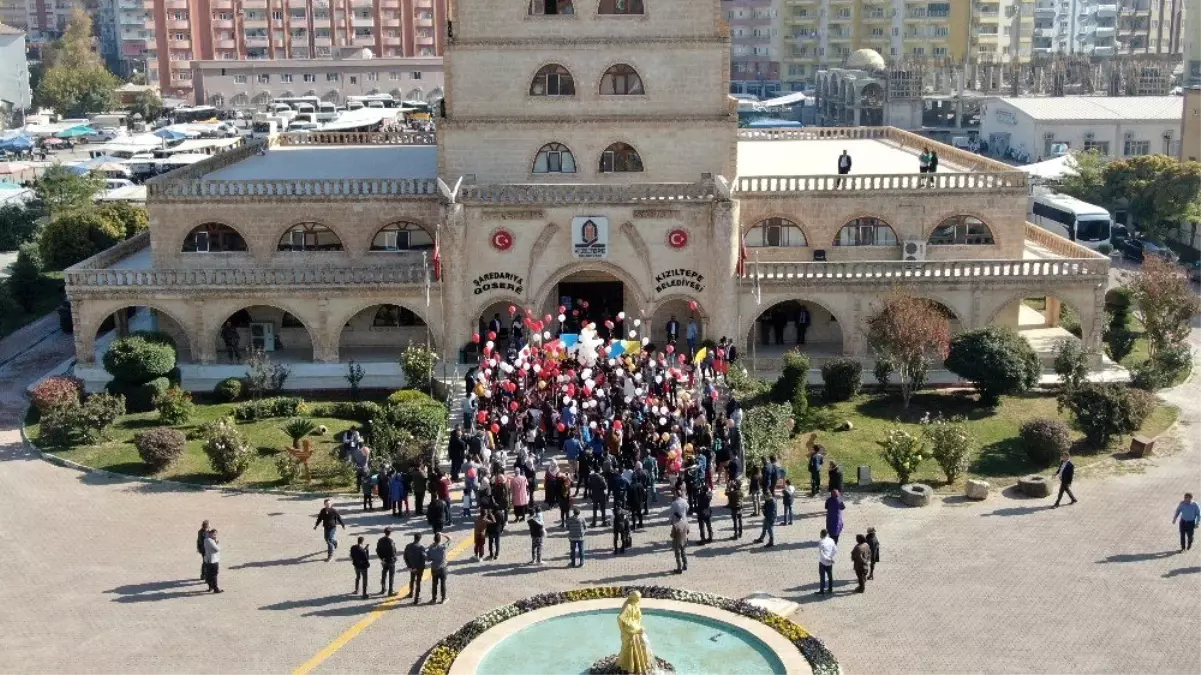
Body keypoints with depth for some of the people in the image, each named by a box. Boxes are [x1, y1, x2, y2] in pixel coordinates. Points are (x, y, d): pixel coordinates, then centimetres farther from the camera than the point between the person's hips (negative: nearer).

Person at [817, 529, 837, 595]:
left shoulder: (821, 542, -21)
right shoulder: (831, 540, -3)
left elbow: (821, 554, -22)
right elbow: (835, 551, 1)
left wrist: (829, 559, -14)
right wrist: (831, 557, 3)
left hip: (823, 562, -5)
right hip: (830, 562, 5)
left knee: (822, 576, 5)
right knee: (830, 575, 17)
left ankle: (822, 591, 9)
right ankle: (830, 589, 26)